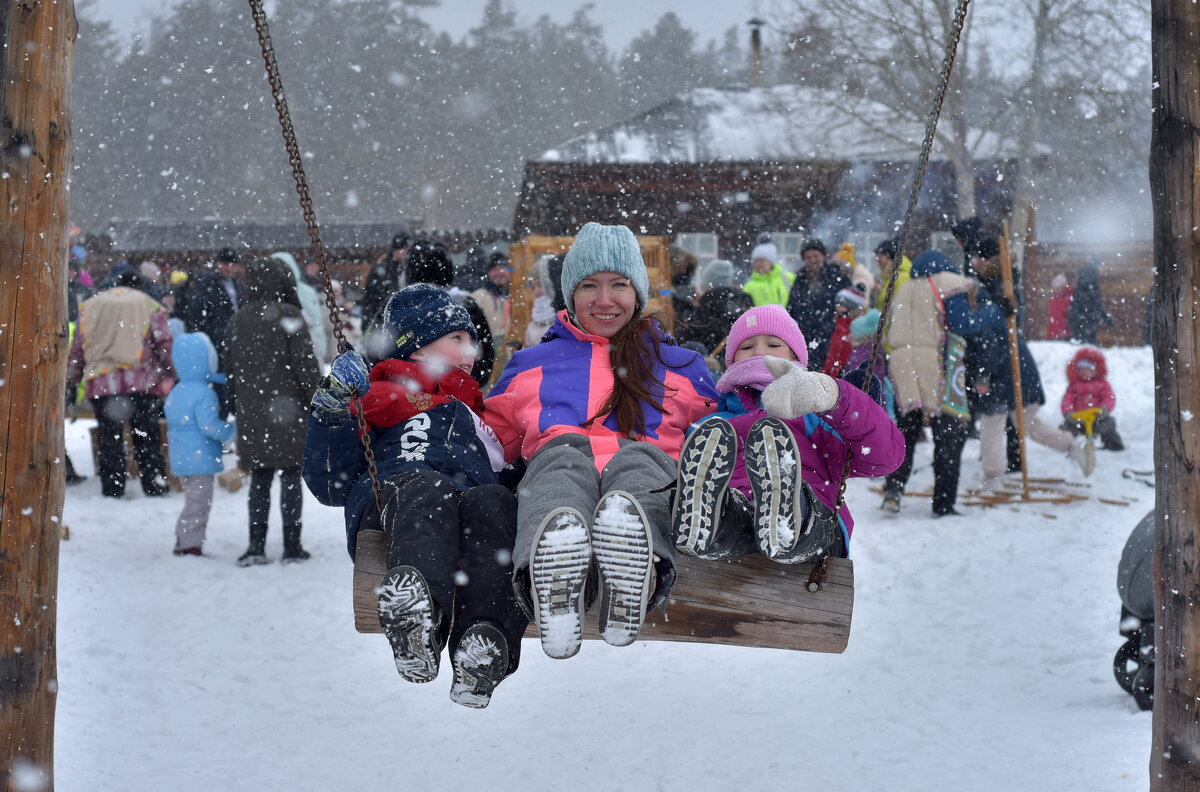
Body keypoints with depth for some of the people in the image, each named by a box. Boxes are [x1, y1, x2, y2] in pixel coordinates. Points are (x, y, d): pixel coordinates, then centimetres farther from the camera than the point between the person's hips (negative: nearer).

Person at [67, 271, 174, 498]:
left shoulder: (90, 306, 17)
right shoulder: (149, 306, 10)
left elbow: (77, 348, 15)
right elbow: (164, 343, 0)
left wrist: (71, 382, 19)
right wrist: (168, 376, 1)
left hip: (101, 384, 1)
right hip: (142, 384, -1)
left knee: (109, 439, 6)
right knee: (147, 437, 6)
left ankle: (112, 489, 5)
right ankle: (155, 485, 6)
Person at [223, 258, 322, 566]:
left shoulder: (238, 320, 8)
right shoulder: (289, 316, -9)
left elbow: (230, 368, 13)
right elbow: (305, 364, -11)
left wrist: (238, 407, 20)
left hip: (251, 412, 5)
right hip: (287, 409, -5)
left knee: (260, 478, 10)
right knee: (291, 476, 2)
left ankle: (256, 546, 5)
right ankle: (292, 547, 4)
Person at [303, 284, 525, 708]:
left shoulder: (474, 412, 43)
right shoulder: (372, 399, 31)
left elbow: (509, 475, 35)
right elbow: (330, 486, 16)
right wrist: (334, 412, 5)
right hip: (391, 508, -2)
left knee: (494, 502, -35)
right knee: (425, 489, -39)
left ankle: (485, 633, -61)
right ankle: (415, 610, -69)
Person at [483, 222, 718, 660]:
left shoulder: (682, 365, 32)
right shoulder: (530, 363, 35)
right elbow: (495, 437, 34)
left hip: (647, 465, 0)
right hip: (554, 467, 0)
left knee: (639, 457, -39)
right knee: (564, 452, -38)